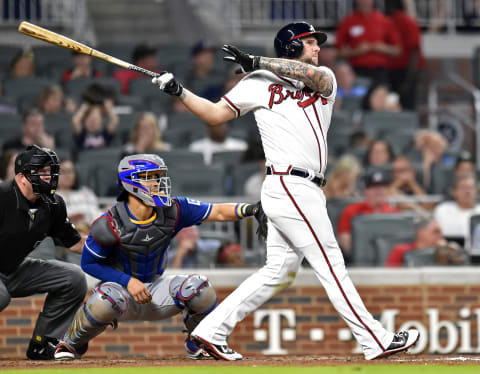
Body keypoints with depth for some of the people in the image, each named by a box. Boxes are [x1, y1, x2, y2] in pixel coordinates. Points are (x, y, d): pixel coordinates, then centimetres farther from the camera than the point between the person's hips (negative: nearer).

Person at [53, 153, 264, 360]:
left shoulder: (172, 212, -10)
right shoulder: (110, 224, -20)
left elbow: (217, 213, -13)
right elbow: (89, 264, -11)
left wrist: (249, 209, -32)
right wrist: (128, 281, -22)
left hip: (156, 288, 4)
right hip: (122, 287, -4)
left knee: (200, 289, -22)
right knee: (106, 300, -39)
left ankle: (196, 345, 7)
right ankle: (71, 344, -7)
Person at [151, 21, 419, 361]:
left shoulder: (325, 81, 17)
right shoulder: (261, 83, 4)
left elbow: (311, 74, -8)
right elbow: (215, 115, 7)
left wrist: (258, 62, -11)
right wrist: (178, 91, -5)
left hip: (308, 190, 7)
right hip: (290, 188, -7)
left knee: (279, 272, 8)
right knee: (331, 266, -6)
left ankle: (212, 332, 12)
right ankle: (376, 341, -5)